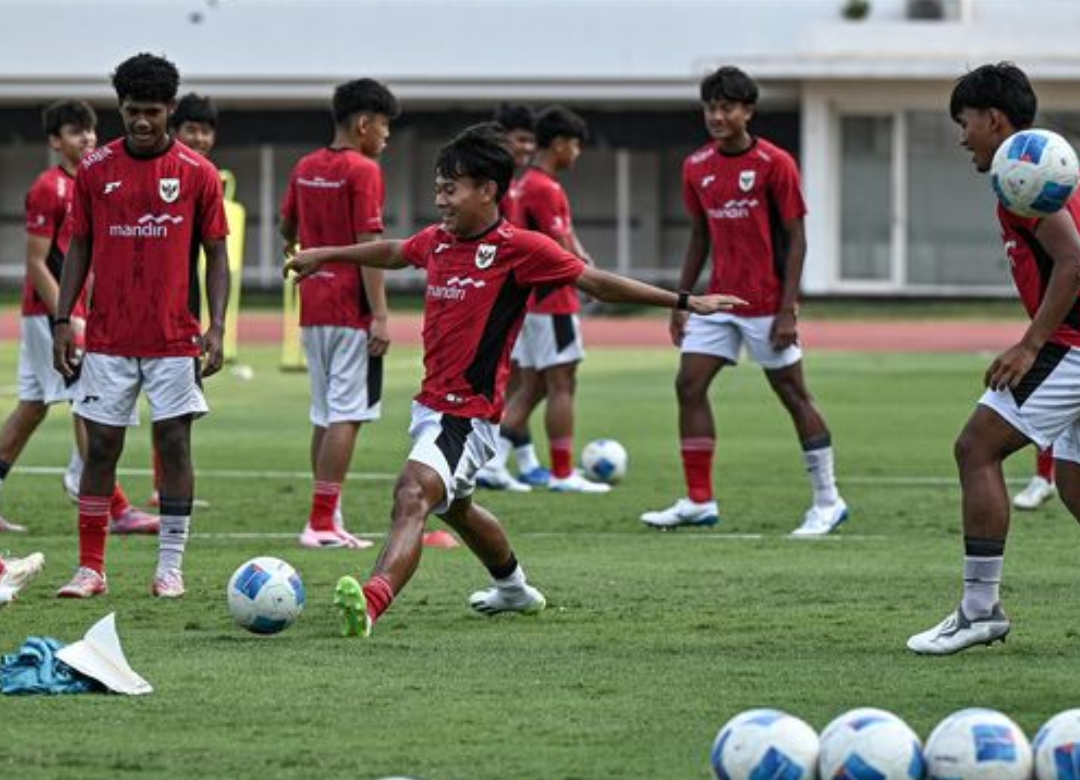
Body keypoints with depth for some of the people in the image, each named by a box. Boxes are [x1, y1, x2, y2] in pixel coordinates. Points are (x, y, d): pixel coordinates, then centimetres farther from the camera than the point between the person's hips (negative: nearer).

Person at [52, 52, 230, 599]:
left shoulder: (197, 174, 0)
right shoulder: (96, 169, 4)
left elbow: (216, 254, 3)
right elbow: (79, 247, 8)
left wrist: (216, 327, -7)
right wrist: (62, 320, 1)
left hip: (174, 338, -1)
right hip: (108, 338, 1)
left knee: (174, 443, -2)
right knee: (101, 446, 1)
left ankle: (170, 566, 4)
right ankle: (90, 567, 6)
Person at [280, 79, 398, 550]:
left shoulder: (306, 169, 11)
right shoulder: (363, 171, -11)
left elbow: (287, 228, 28)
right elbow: (368, 246, -17)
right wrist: (380, 314, -18)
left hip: (312, 307, 8)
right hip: (352, 310, -8)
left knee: (325, 414, 13)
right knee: (346, 415, -7)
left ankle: (325, 519, 14)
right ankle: (323, 523, -11)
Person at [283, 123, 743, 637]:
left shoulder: (520, 248, -13)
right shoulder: (436, 241, 6)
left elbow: (597, 283, -6)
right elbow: (391, 253, 29)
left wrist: (683, 302, -6)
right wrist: (324, 256, 38)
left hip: (469, 415, -9)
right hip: (431, 403, 9)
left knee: (414, 494, -30)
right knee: (454, 507, 30)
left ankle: (370, 603, -48)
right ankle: (514, 589, 55)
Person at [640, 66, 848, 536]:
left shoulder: (774, 163, -10)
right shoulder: (697, 167, 6)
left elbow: (795, 238, -10)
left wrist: (787, 310, -16)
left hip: (766, 302, -6)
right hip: (718, 300, 6)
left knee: (793, 394, 0)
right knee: (689, 386, -2)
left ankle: (828, 502, 9)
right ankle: (699, 502, 4)